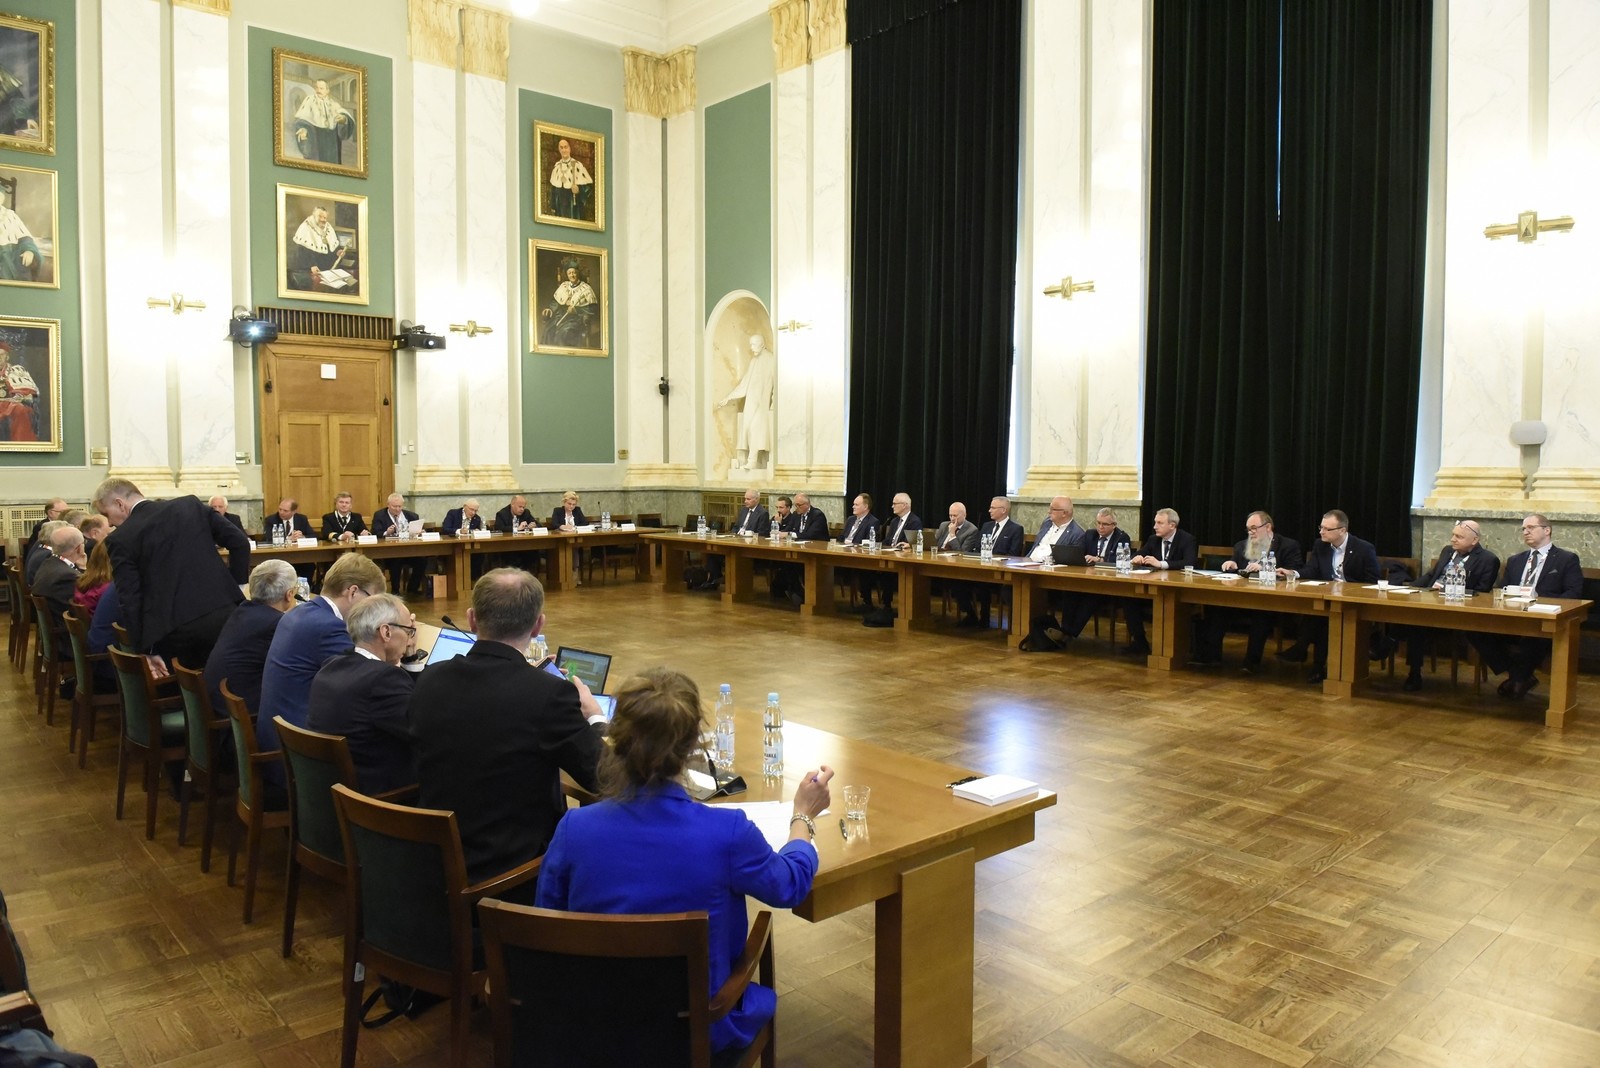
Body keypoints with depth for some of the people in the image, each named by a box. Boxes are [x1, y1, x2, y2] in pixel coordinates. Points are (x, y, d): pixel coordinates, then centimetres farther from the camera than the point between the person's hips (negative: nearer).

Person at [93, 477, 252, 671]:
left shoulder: (121, 539, 0)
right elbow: (239, 542, 3)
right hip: (223, 612, 3)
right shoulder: (191, 504, 8)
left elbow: (129, 599, -3)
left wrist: (146, 651, 1)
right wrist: (236, 585, 10)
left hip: (175, 630, -2)